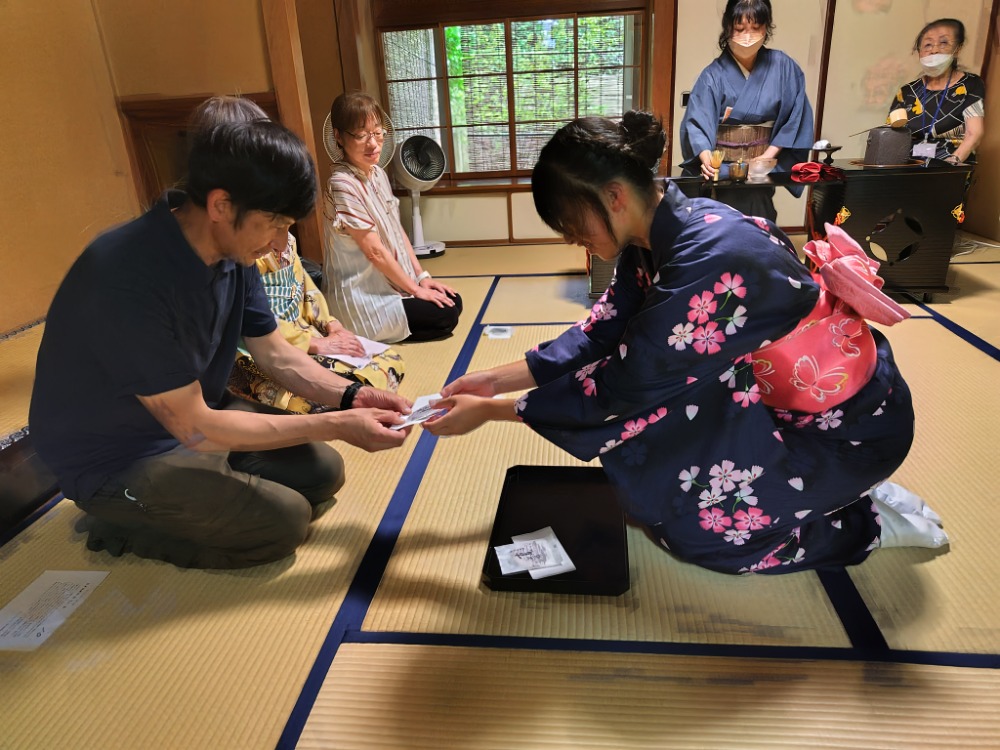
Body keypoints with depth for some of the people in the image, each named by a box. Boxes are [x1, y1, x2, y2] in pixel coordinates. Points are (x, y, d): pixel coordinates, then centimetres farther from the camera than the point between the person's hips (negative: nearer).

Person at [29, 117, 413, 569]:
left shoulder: (232, 249, -10)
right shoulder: (130, 278, -34)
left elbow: (275, 354, 2)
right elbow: (194, 428, -28)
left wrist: (351, 396, -15)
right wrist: (336, 425, -27)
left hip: (195, 415, 7)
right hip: (117, 462, -7)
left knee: (321, 472, 2)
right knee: (283, 521, -13)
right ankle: (119, 526, 4)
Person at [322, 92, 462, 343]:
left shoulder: (378, 173, 4)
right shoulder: (343, 186, -23)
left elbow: (397, 230, 10)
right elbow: (375, 251, -21)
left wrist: (421, 276, 4)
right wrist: (414, 288, -13)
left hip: (389, 283, 9)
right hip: (363, 299, -9)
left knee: (454, 302, 7)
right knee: (446, 316, -10)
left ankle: (391, 329, 10)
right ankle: (376, 333, 1)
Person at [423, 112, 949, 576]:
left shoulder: (706, 263, -33)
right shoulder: (662, 233, -7)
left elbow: (619, 384, -27)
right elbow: (600, 334, -2)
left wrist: (490, 411, -19)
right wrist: (497, 378, -5)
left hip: (847, 424, -8)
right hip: (778, 391, 8)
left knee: (691, 521, -6)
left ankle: (872, 523, 8)